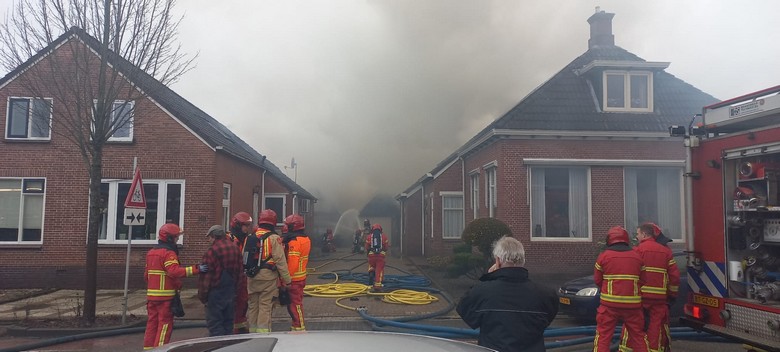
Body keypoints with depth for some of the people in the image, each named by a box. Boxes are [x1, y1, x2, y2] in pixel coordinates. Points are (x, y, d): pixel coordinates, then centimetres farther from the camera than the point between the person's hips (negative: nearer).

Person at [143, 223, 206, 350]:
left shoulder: (151, 252, 16)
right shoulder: (169, 253, -14)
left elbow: (146, 275, 21)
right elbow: (175, 271, -29)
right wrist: (196, 269, -31)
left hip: (151, 295, 9)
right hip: (166, 296, -8)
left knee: (152, 323, 13)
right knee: (165, 324, -2)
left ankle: (148, 348, 17)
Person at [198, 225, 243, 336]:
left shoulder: (212, 251, -15)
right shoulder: (235, 248, 8)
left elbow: (206, 276, -14)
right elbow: (240, 271, 13)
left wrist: (202, 295, -5)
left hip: (216, 292, -7)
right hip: (231, 292, 7)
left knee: (214, 323, 0)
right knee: (228, 322, 15)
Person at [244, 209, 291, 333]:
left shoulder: (249, 238, 8)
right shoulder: (274, 238, -10)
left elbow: (244, 258, 10)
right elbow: (280, 261, -12)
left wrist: (248, 272, 18)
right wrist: (286, 280, -8)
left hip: (252, 278, 5)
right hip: (268, 277, -5)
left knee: (253, 305, 15)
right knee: (265, 306, -1)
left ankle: (253, 330, 23)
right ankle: (263, 331, -2)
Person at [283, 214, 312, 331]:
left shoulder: (294, 241, -19)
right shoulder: (306, 239, 11)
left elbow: (292, 262, -23)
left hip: (294, 278, -9)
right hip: (301, 276, 9)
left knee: (294, 303, -2)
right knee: (296, 301, 17)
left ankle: (299, 327, 3)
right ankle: (297, 324, 26)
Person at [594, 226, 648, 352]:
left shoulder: (604, 256, -2)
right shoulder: (637, 256, 5)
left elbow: (597, 280, 4)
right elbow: (643, 281, 9)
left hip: (610, 303, -3)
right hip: (632, 304, 3)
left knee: (603, 335, 2)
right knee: (638, 335, 16)